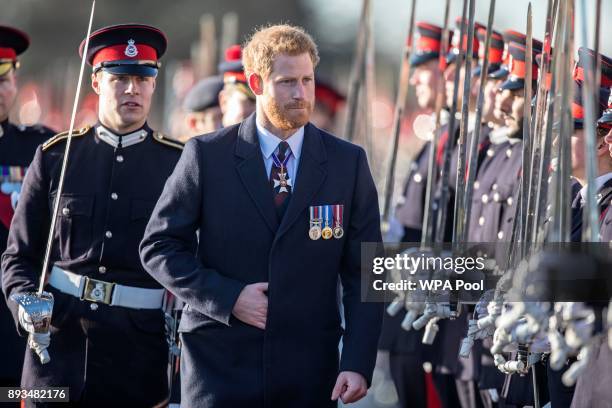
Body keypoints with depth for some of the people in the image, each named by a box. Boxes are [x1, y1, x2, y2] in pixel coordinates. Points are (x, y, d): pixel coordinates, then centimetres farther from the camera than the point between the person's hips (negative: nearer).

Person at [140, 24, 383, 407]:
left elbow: (363, 273, 2)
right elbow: (158, 247, 1)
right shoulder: (206, 155, -1)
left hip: (308, 372, 1)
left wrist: (358, 363, -7)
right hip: (220, 364, -1)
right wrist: (227, 297, -11)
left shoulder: (349, 163, 3)